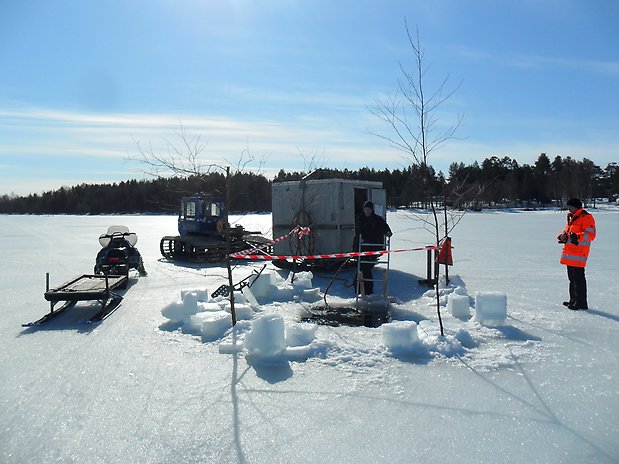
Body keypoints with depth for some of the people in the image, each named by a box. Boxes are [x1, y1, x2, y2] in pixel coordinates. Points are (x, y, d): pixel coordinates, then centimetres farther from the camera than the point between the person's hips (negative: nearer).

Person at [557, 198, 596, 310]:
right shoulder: (572, 217, 19)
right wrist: (563, 236, 4)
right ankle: (573, 300, 25)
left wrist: (577, 237, -32)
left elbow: (591, 234, -18)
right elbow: (567, 230, 26)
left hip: (578, 254, -10)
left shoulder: (586, 217, -10)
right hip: (569, 252, 10)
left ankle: (581, 303, -2)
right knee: (572, 278, 15)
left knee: (578, 278, -7)